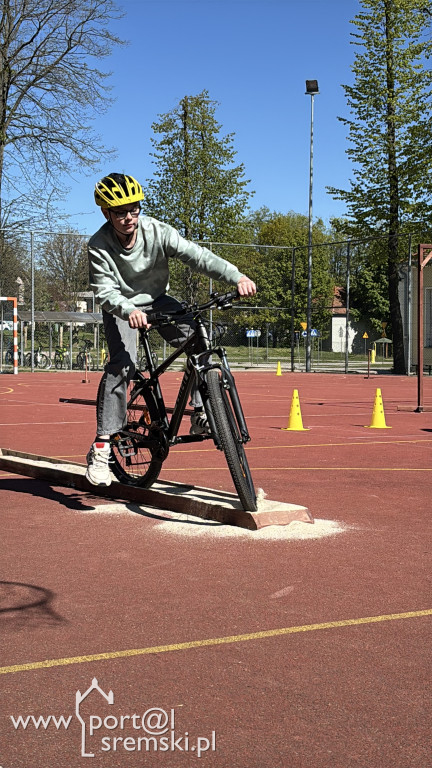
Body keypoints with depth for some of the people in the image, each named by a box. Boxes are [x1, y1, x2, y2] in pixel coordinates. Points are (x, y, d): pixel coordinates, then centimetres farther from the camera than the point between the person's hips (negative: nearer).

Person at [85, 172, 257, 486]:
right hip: (121, 307, -2)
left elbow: (196, 255, -29)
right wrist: (129, 311, -52)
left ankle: (202, 415, -17)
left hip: (157, 299, 3)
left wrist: (237, 277, -42)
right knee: (122, 364, -25)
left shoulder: (157, 231, -20)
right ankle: (102, 446, -22)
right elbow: (105, 292, -29)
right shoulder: (99, 246, -23)